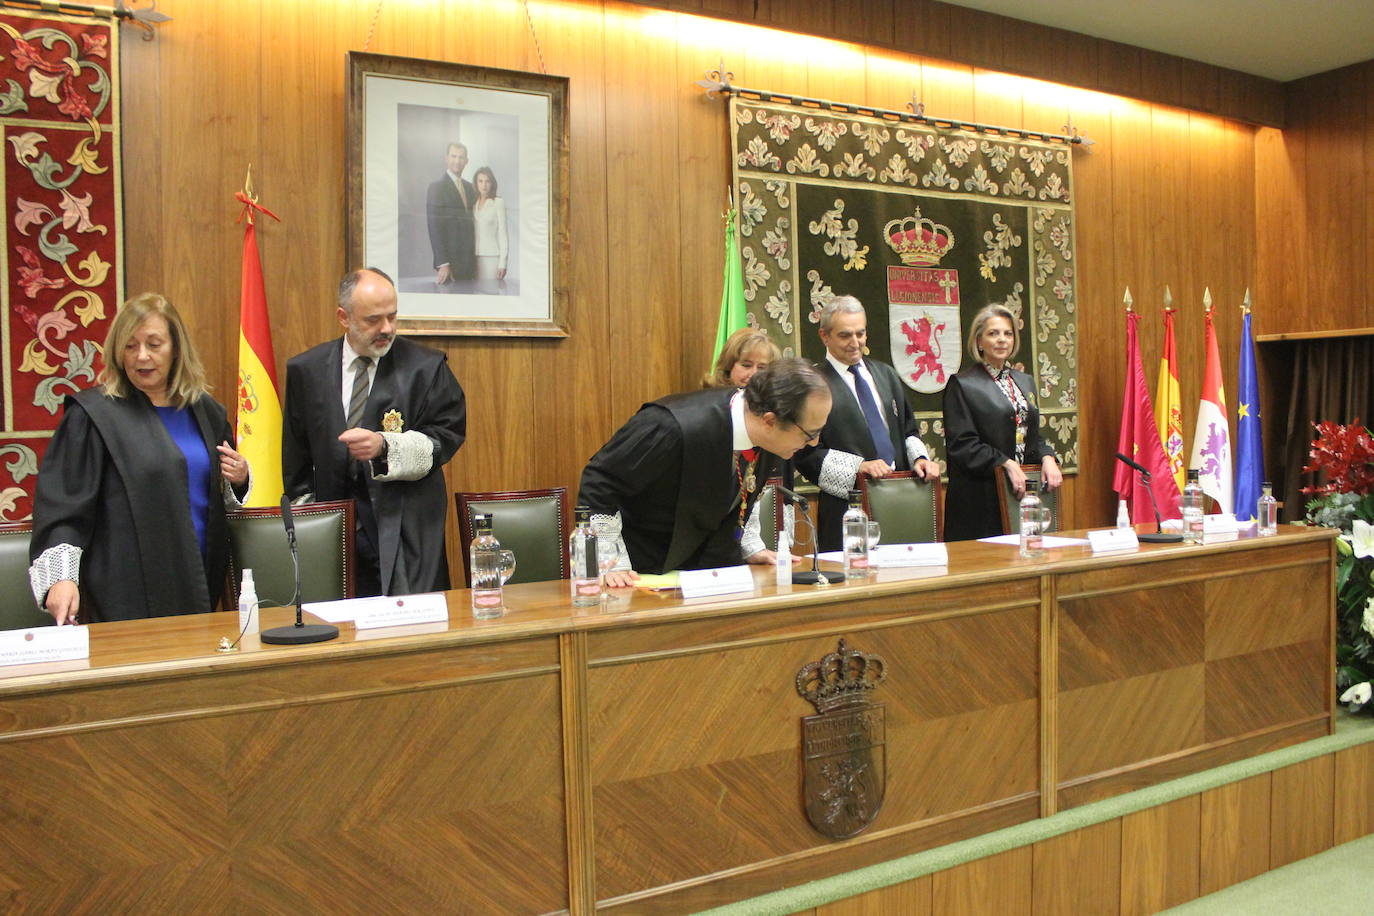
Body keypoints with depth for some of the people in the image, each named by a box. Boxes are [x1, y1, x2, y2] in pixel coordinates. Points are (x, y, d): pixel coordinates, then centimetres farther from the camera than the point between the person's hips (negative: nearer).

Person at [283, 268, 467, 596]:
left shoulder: (426, 367, 0)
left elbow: (448, 436, -4)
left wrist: (385, 446, -18)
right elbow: (296, 453, 12)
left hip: (407, 527, -2)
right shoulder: (306, 370, 7)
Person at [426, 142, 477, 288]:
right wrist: (442, 263, -19)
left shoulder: (469, 187, 16)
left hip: (469, 259, 7)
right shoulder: (437, 187, -6)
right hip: (448, 260, -6)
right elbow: (434, 227, -12)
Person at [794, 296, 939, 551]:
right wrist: (859, 466, -19)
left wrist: (919, 458, 2)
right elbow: (807, 455, -10)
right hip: (847, 508, -5)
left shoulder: (886, 374, 17)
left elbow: (908, 430, 22)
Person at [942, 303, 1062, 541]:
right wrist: (1006, 464, -19)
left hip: (1023, 492, 6)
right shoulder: (962, 385, -4)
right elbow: (961, 444, -11)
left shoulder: (1025, 381, 18)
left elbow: (1033, 436, 21)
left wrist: (1047, 458, 0)